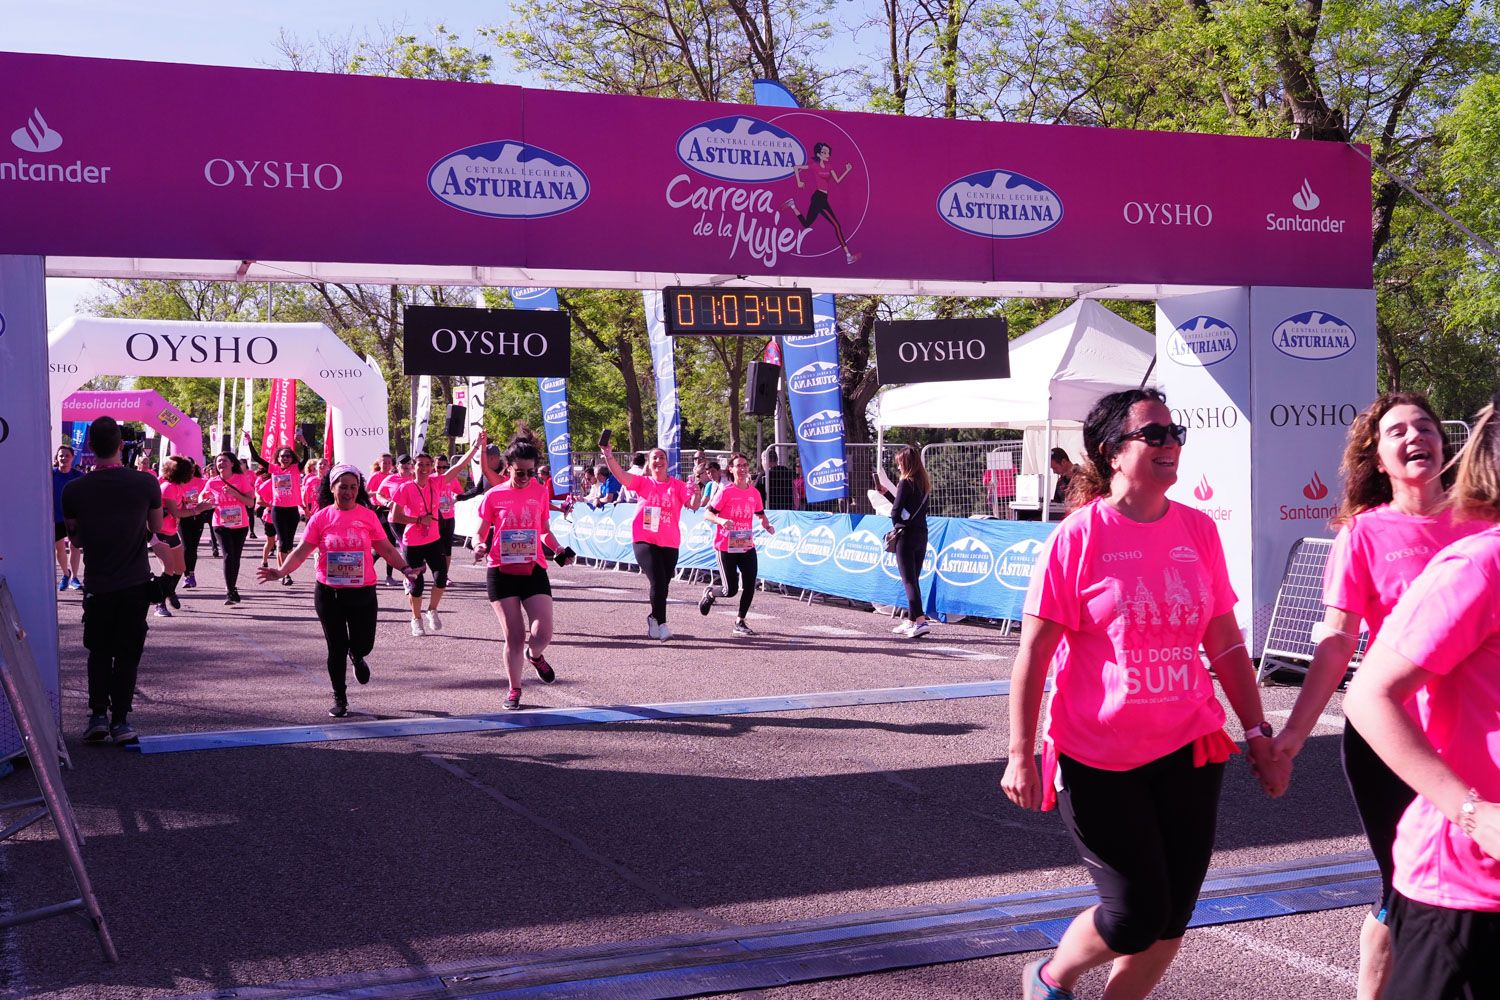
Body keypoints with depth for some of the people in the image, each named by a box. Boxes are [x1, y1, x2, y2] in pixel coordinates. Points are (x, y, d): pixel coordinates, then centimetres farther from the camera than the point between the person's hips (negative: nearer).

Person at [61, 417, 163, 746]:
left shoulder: (74, 490, -9)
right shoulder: (146, 483, -10)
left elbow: (76, 539, 4)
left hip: (97, 585, 1)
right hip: (136, 583, 0)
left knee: (99, 651, 17)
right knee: (128, 653, 8)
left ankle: (98, 715, 8)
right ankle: (120, 720, 5)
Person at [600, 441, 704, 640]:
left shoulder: (677, 486, 5)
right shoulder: (643, 483, 4)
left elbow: (693, 505, -5)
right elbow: (619, 474, -9)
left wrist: (697, 495, -27)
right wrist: (608, 455, -23)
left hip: (670, 543, 2)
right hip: (644, 541, -2)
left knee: (663, 586, 10)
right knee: (658, 582, -17)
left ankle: (654, 619, 32)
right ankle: (661, 623, -6)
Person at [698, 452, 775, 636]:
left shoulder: (754, 493, 5)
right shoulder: (725, 492, -10)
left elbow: (760, 514, 20)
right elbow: (708, 514, -10)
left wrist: (767, 526, -1)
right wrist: (721, 521, -30)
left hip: (747, 546, 4)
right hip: (726, 547, -4)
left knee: (749, 586, -4)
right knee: (730, 590, -6)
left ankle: (740, 622, 11)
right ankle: (710, 593, 28)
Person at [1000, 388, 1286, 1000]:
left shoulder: (1198, 530, 3)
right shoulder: (1078, 537, -10)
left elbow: (1225, 644, 10)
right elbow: (1033, 655, -10)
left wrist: (1258, 735, 7)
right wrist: (1020, 755, -12)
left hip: (1188, 751, 5)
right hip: (1098, 759, -5)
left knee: (1173, 915, 8)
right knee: (1136, 915, -1)